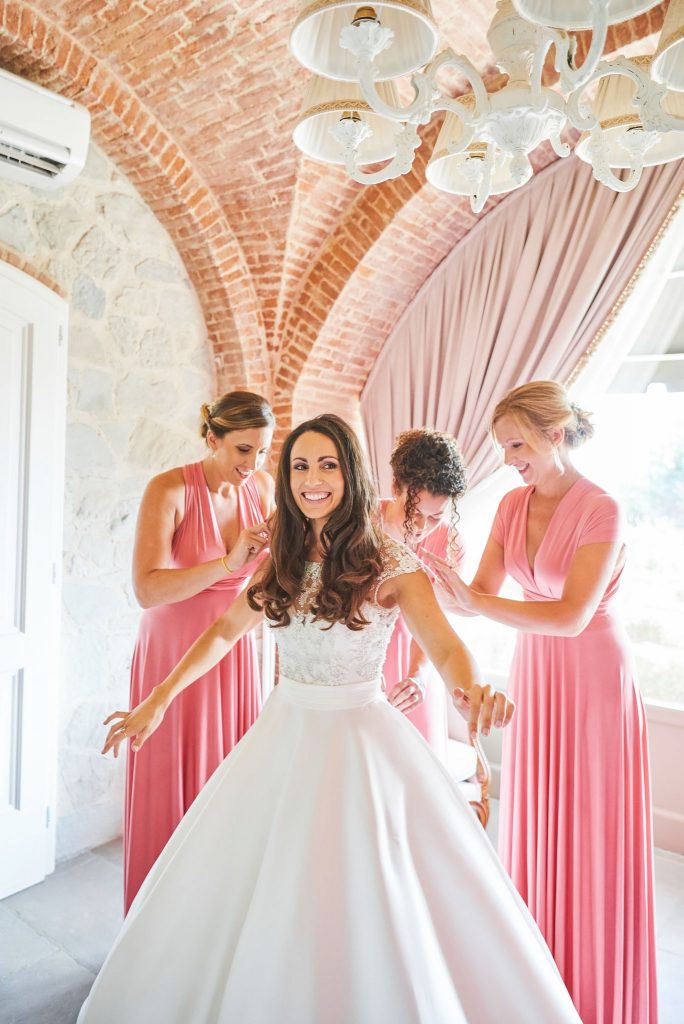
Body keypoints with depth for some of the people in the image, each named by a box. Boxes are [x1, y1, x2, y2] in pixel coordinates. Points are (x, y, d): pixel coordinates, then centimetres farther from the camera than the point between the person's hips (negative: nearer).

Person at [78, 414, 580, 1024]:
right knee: (254, 900, 12)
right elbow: (227, 630, 12)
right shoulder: (281, 560, 1)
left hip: (360, 738, -4)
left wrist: (473, 690, -45)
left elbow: (447, 648, -22)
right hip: (285, 732, 4)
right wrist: (159, 700, 9)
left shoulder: (391, 564, -12)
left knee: (367, 906, 2)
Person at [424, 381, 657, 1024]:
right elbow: (483, 593, -2)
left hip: (592, 675, -5)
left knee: (590, 832, 8)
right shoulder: (513, 505, 1)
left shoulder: (600, 510, -18)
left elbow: (571, 616, -25)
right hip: (534, 673, 6)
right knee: (534, 825, 15)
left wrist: (473, 602, -32)